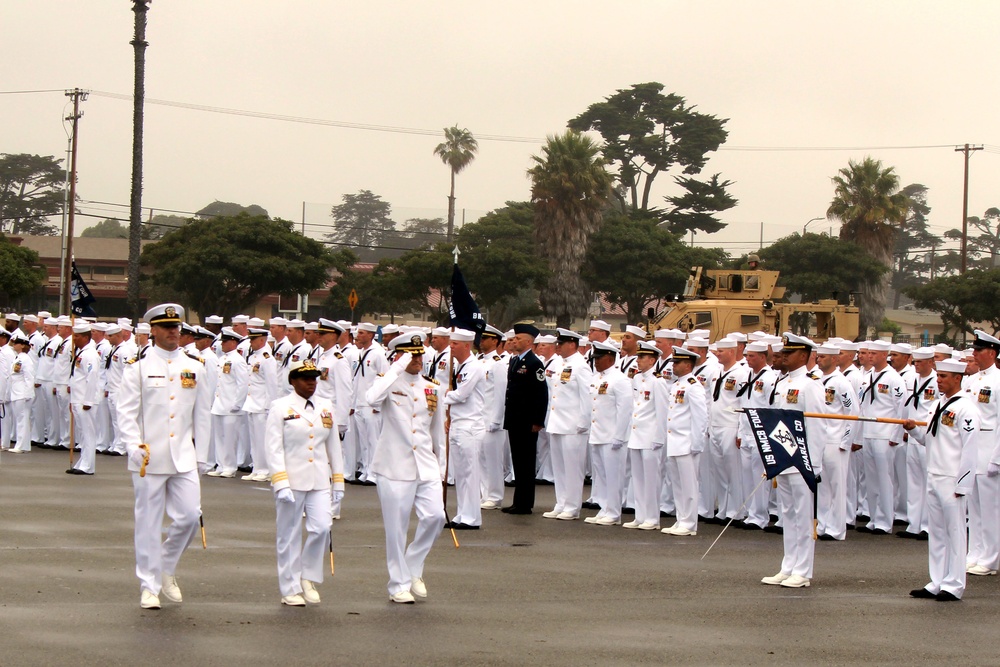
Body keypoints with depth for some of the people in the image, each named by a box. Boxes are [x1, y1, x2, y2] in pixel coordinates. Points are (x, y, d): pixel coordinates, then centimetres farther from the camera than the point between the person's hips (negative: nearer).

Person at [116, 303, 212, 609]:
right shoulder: (138, 366, -1)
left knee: (189, 516, -3)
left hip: (184, 458, 3)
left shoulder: (194, 367, 10)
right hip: (149, 458, -3)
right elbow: (126, 412, -4)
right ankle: (149, 586, 10)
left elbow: (202, 414, 14)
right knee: (148, 523, 1)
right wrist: (136, 447, -16)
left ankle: (167, 569, 20)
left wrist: (201, 455, 11)